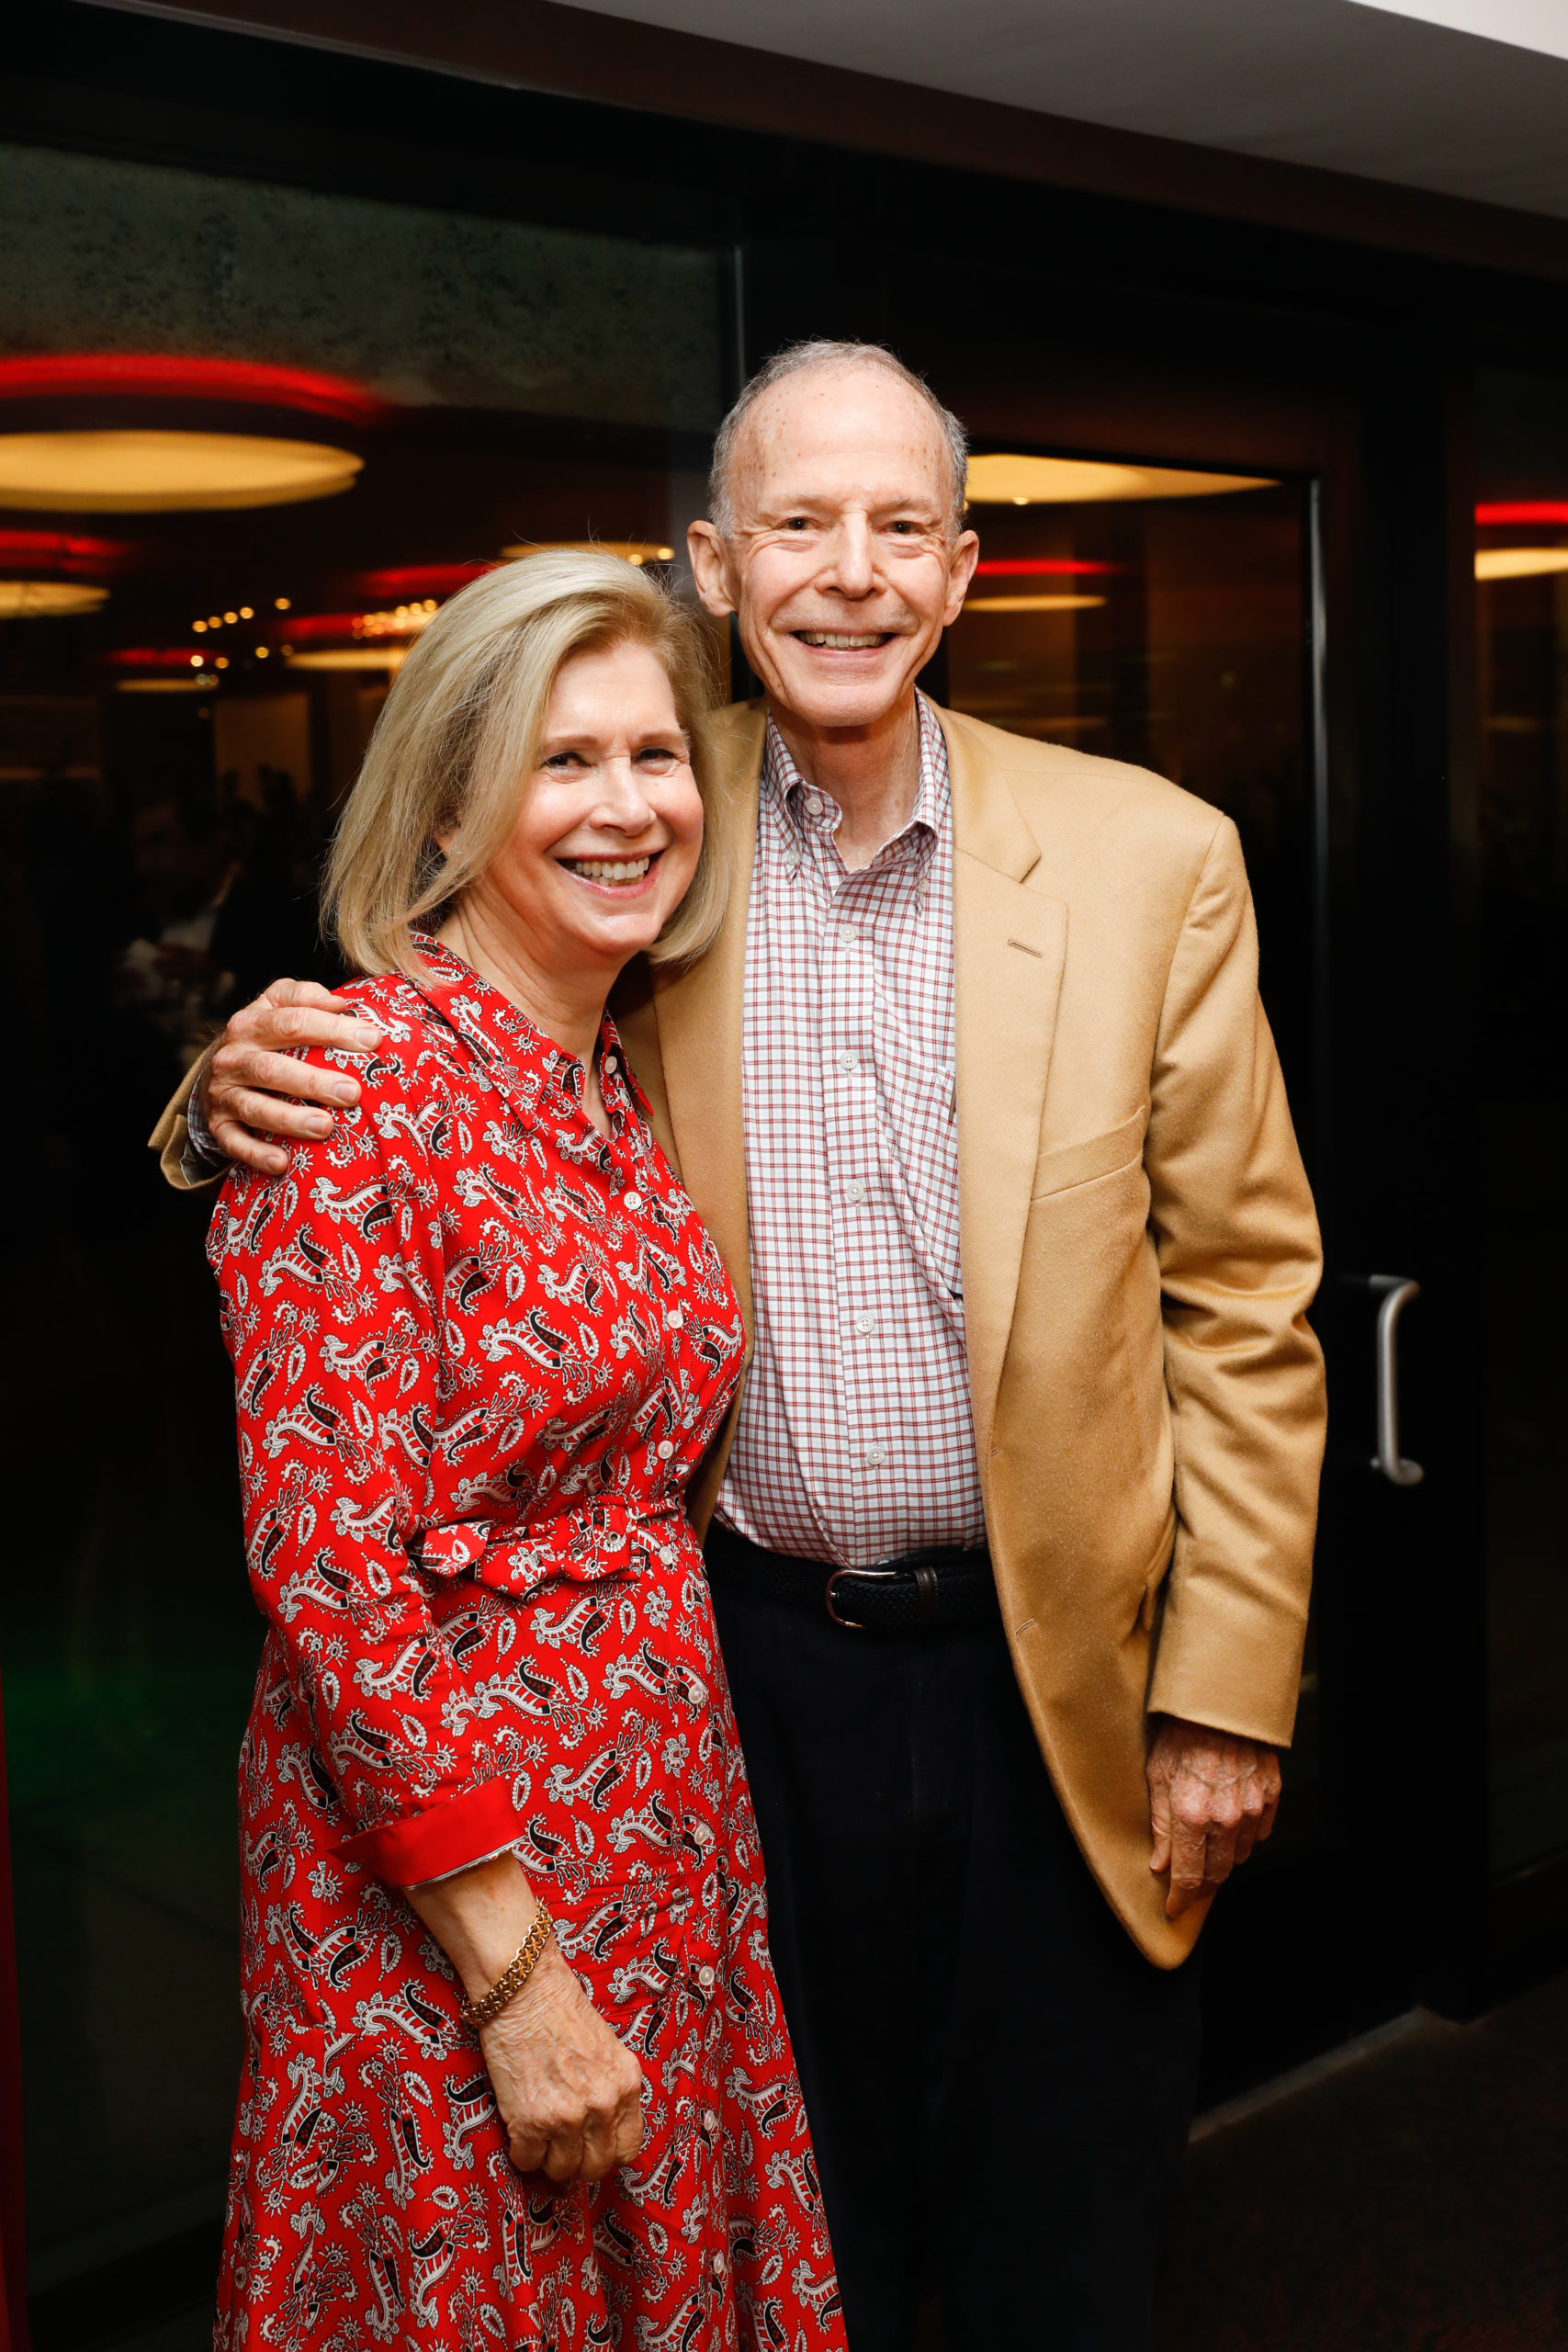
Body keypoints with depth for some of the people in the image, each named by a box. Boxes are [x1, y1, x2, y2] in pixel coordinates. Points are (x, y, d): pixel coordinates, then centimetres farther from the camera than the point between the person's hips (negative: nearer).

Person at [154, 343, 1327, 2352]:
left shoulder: (1148, 858, -5)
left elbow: (1241, 1299, -2)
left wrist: (1228, 1696, -5)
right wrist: (256, 1081, -17)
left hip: (1055, 1681, 0)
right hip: (749, 1674, 1)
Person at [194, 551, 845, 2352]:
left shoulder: (618, 1083, 6)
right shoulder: (362, 1090, -18)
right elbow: (326, 1559, -21)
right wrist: (514, 1971, -19)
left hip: (660, 1833, 7)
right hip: (439, 1862, -7)